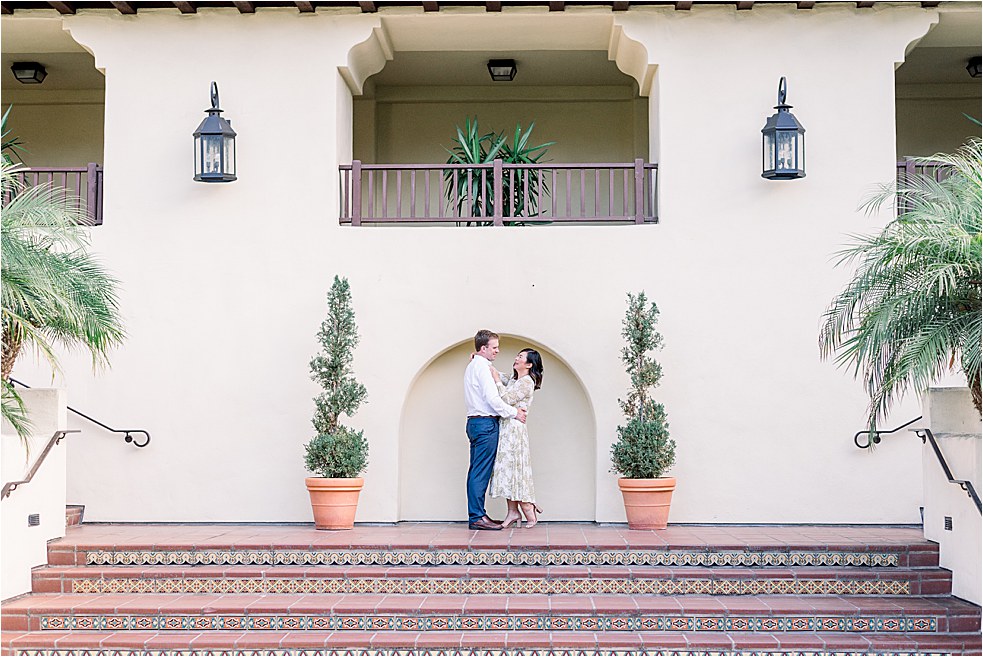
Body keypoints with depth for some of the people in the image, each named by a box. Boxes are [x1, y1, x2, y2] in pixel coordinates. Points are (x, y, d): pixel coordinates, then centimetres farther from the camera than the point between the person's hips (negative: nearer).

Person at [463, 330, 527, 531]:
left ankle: (475, 515, 11)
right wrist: (514, 413, -8)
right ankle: (477, 517, -9)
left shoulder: (473, 366, 19)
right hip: (485, 423, -10)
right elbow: (492, 399, -18)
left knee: (476, 471, 9)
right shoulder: (482, 366, -12)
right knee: (481, 472, -9)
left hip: (475, 423, 10)